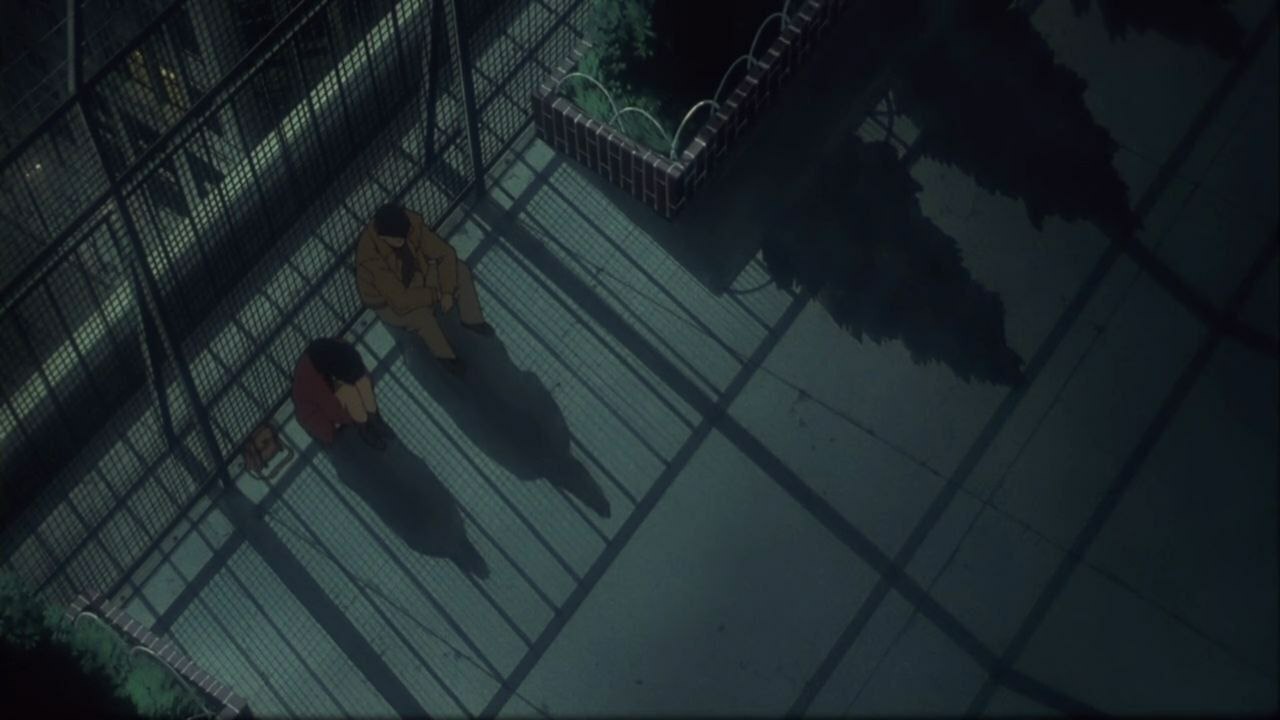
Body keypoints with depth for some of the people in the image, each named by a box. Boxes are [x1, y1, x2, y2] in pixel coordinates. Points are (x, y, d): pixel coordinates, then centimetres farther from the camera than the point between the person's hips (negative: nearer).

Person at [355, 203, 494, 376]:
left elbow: (445, 254, -17)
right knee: (422, 316, -32)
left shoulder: (412, 223, -27)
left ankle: (471, 320, 14)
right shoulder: (370, 256, -40)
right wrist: (436, 295, -26)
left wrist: (447, 292, -25)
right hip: (387, 301, -5)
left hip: (415, 278, 6)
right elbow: (400, 299, -38)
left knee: (460, 270, -11)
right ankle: (444, 355, -1)